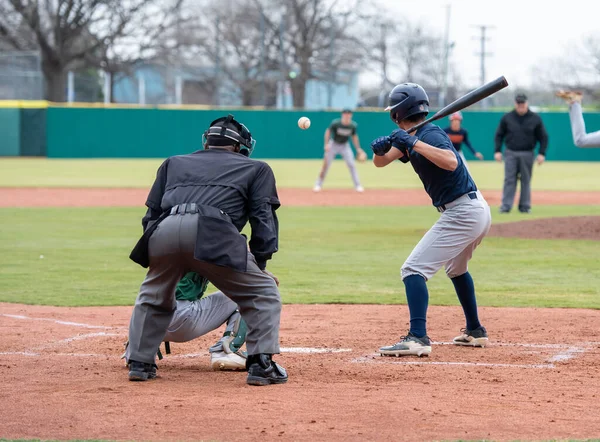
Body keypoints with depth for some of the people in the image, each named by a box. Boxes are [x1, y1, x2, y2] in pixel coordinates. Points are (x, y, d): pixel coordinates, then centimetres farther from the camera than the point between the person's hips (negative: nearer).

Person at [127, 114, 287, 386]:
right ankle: (261, 364, 1)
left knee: (153, 297, 30)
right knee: (263, 292, 12)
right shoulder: (256, 169, 30)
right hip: (212, 234, -3)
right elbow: (264, 219, 17)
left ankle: (139, 363, 24)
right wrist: (259, 266, 19)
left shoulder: (173, 163, 37)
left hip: (163, 232, 4)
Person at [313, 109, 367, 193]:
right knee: (326, 164, -2)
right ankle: (318, 185, 10)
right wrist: (326, 144, -21)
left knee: (351, 164, -8)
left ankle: (357, 186, 1)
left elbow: (354, 137, 1)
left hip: (345, 146, 2)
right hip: (333, 144, -2)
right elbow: (328, 132, -11)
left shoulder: (353, 126, -15)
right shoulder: (335, 123, -24)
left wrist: (358, 149, -1)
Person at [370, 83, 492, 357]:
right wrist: (380, 149, -12)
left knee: (413, 269, -15)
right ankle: (475, 332, 42)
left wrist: (414, 143, -35)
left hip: (461, 215, -11)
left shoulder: (430, 134, -17)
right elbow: (381, 162, 10)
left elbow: (451, 162, -35)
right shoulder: (410, 136, 11)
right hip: (478, 211, 11)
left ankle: (418, 338, -25)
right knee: (456, 268, 33)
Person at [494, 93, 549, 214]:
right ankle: (506, 206, -8)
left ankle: (525, 206, 10)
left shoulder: (535, 118, 1)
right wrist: (497, 151, -1)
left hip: (527, 154, 0)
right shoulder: (507, 118, 2)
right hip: (510, 153, 0)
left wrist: (542, 153, -5)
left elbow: (543, 137, 4)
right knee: (509, 180, -5)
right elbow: (499, 135, 8)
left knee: (526, 181, 5)